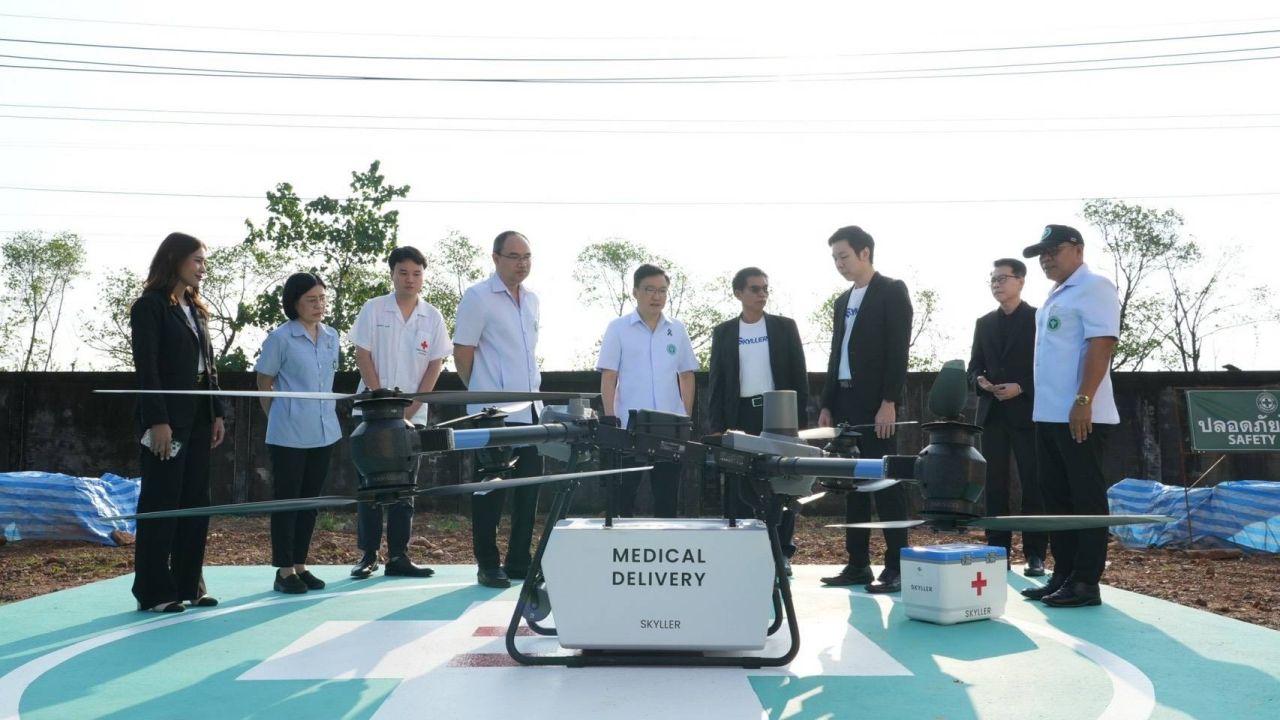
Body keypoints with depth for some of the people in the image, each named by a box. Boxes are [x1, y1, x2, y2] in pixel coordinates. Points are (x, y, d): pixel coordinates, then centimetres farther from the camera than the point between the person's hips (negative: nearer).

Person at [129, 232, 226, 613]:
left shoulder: (195, 308, 18)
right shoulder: (150, 306, -6)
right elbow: (146, 367, -13)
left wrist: (217, 413, 10)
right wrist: (157, 420, -19)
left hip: (198, 417, 8)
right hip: (168, 417, -8)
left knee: (195, 502, 9)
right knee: (161, 503, -3)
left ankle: (188, 584, 16)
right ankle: (153, 591, 4)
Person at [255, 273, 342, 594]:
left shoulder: (331, 336, 8)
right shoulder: (280, 338, -8)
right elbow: (264, 384, -1)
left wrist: (327, 411, 13)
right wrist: (279, 417, 1)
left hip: (324, 432, 6)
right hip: (289, 434, -5)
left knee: (310, 499, 11)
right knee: (287, 499, 2)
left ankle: (300, 565, 20)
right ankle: (284, 570, 9)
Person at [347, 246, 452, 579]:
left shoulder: (433, 317, 4)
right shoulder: (373, 309, -1)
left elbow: (435, 365, 2)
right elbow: (363, 357, -4)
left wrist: (411, 408, -7)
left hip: (412, 414, 2)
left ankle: (398, 556, 10)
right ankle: (368, 555, 8)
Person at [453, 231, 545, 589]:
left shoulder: (531, 300, 13)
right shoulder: (478, 297, -8)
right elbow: (462, 352, -7)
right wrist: (483, 393, 1)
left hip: (530, 409, 7)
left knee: (529, 485, 10)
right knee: (491, 488, 1)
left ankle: (519, 561, 21)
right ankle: (488, 566, 11)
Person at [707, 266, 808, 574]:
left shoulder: (784, 327, 6)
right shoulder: (723, 332, 8)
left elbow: (799, 375, 4)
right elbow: (716, 382, 7)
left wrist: (799, 420, -3)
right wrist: (718, 426, 0)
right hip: (740, 416, 1)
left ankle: (781, 552, 9)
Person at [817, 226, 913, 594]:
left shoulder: (891, 291, -3)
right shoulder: (844, 300, 18)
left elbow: (898, 350, -12)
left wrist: (889, 402, -19)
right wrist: (827, 405, 13)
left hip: (876, 404, -8)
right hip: (845, 402, 8)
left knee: (886, 481, -6)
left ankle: (896, 566, -3)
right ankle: (858, 564, 12)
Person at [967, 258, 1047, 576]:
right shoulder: (984, 323, 15)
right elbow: (974, 367, 14)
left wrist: (1021, 388, -16)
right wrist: (980, 381, -8)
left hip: (1027, 412, -4)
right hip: (992, 412, 5)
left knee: (1033, 484, -2)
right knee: (994, 483, 4)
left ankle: (1035, 554, 3)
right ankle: (998, 550, 10)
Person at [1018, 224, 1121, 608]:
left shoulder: (1093, 287, -6)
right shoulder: (1054, 298, 20)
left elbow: (1101, 344, -16)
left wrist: (1083, 400, -23)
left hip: (1080, 415, -9)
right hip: (1049, 414, 9)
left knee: (1086, 498, -5)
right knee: (1057, 498, 11)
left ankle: (1086, 582, -1)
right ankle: (1063, 575, 17)